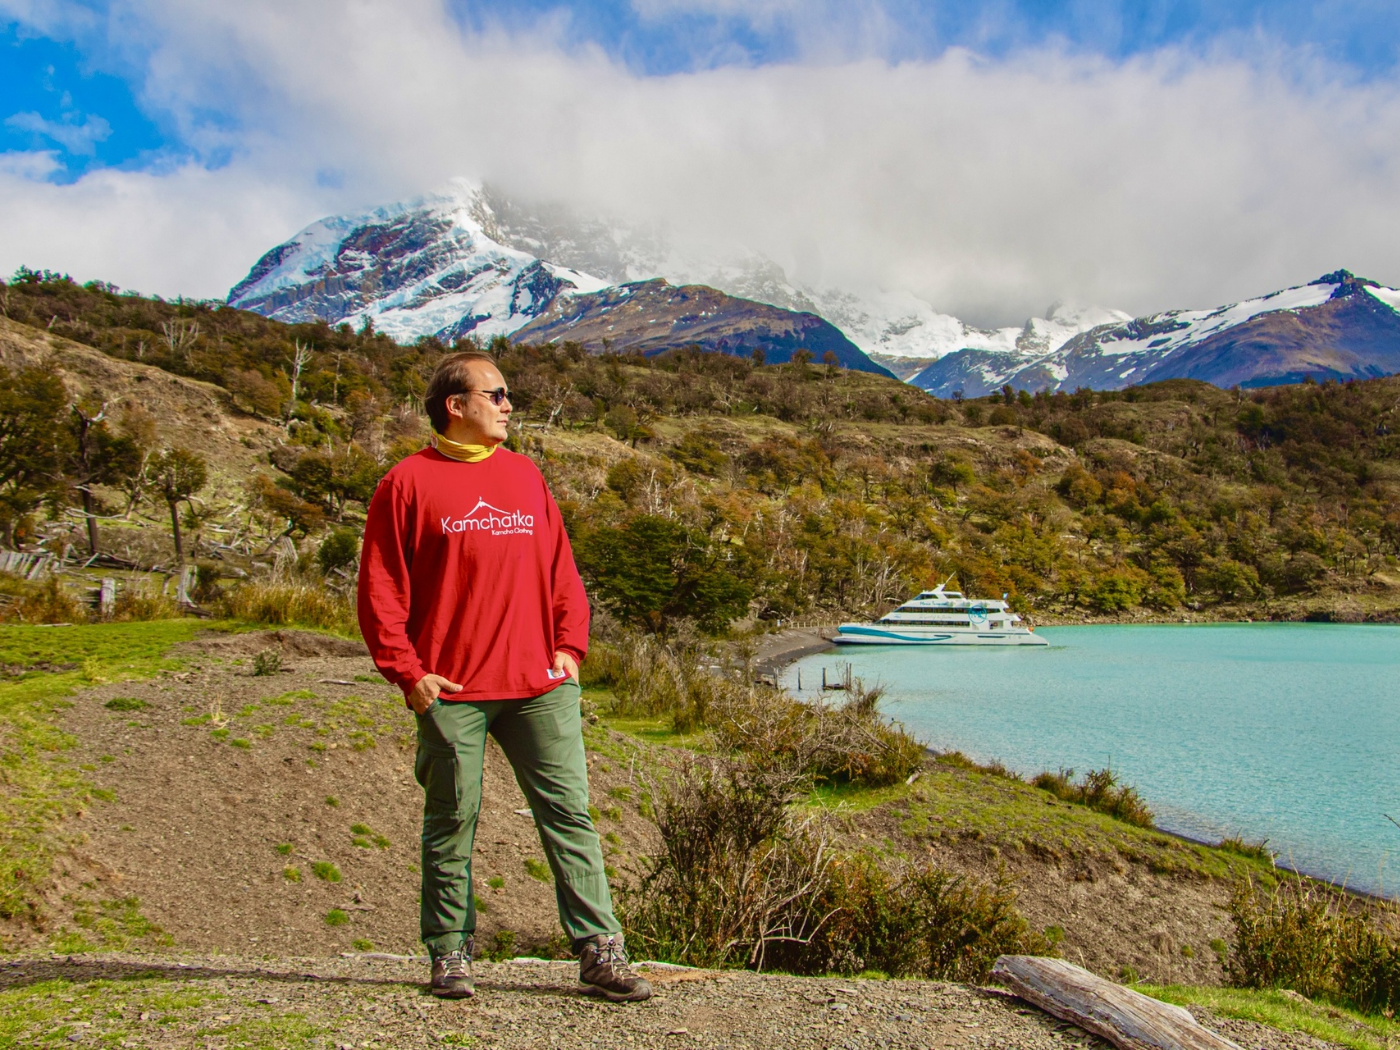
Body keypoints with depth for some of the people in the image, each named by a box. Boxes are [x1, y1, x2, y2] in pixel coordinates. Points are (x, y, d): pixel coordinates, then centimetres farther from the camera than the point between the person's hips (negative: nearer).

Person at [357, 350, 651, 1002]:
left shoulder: (525, 476, 14)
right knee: (451, 822, 7)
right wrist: (407, 671, -8)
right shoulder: (409, 483, 1)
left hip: (539, 685, 4)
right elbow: (380, 589, -1)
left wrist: (568, 645, 5)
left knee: (569, 814, 2)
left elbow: (560, 569, 16)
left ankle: (599, 952, 9)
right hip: (451, 692, -3)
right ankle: (450, 954, 23)